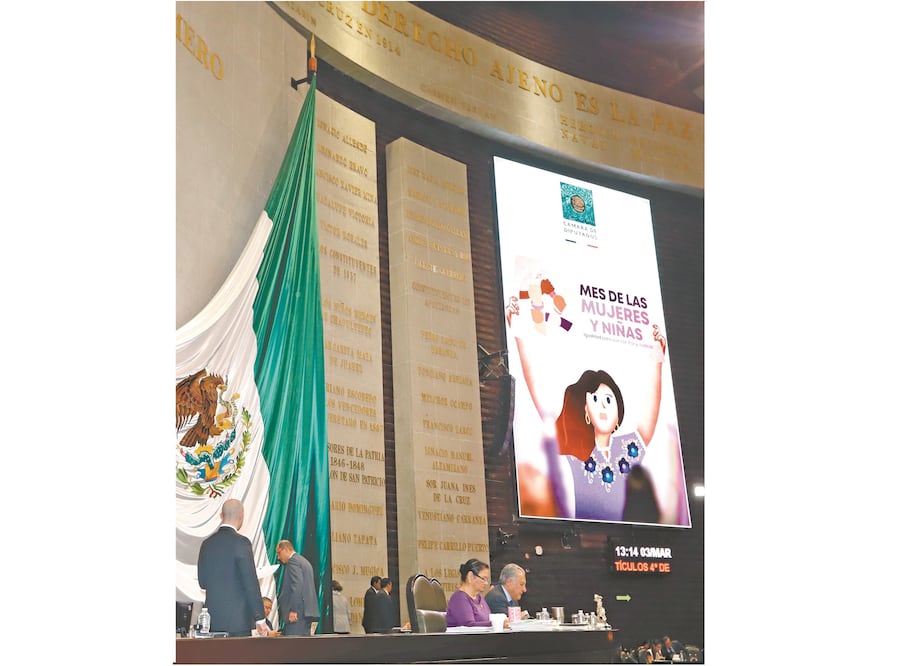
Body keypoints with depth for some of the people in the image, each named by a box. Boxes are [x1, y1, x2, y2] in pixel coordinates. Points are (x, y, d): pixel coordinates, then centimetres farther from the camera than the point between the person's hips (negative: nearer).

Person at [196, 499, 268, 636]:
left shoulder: (207, 544, 8)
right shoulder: (241, 542, -11)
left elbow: (202, 582, 13)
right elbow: (251, 584, -13)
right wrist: (260, 618, -9)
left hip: (212, 619, 6)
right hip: (238, 619, -6)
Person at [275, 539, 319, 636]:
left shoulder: (292, 561, -6)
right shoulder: (303, 561, 24)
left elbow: (297, 585, -18)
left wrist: (293, 610, -20)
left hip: (298, 613, -10)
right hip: (308, 611, 10)